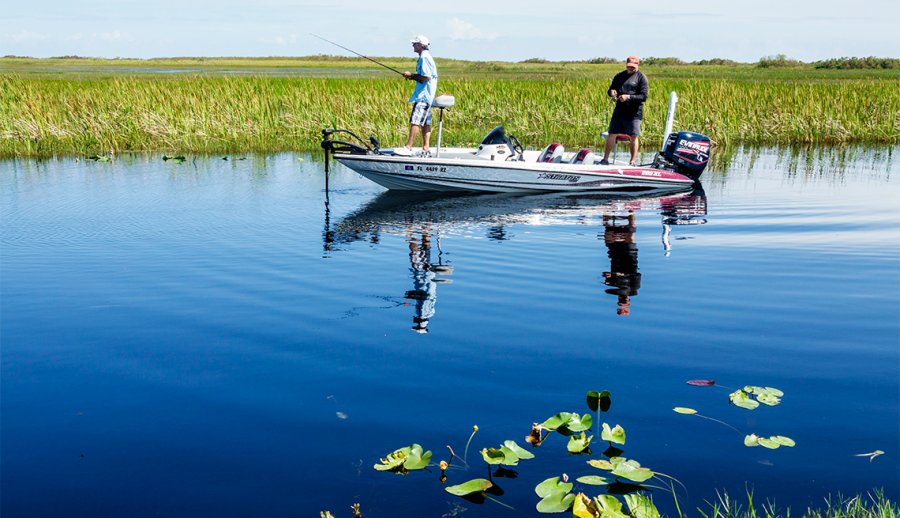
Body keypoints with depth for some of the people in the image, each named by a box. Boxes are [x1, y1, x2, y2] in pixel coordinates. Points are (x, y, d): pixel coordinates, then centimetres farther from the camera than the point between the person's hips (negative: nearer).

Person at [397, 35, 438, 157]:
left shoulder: (424, 58, -14)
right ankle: (426, 149, 10)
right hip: (425, 95, 11)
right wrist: (413, 76, 10)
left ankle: (408, 147, -15)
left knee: (415, 120, -13)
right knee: (425, 122, 9)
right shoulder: (425, 56, 18)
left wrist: (412, 75, -12)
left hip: (423, 95, -11)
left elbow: (427, 77, -22)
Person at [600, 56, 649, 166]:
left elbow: (644, 96, -10)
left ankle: (633, 161, 6)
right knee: (612, 134, 4)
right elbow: (611, 89, 20)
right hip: (619, 110, 5)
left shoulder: (641, 78, -2)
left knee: (633, 137, -2)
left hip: (634, 112, -4)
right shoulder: (620, 76, 14)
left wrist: (629, 97, -22)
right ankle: (605, 159, 10)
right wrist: (611, 92, -6)